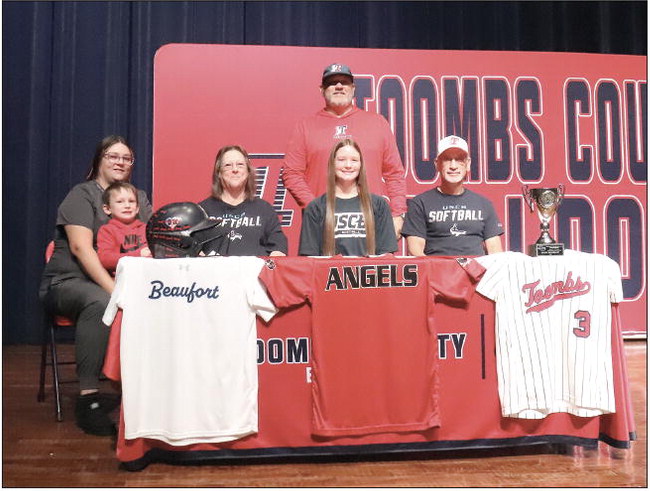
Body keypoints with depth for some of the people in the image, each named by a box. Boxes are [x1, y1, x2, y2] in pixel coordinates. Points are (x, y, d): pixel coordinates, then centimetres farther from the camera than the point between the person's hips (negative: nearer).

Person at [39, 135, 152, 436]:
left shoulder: (139, 198, 16)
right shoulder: (82, 194, -1)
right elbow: (81, 247, -15)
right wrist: (112, 287, -28)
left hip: (119, 283, 4)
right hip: (69, 281, -4)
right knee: (99, 303, -39)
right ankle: (88, 397, -31)